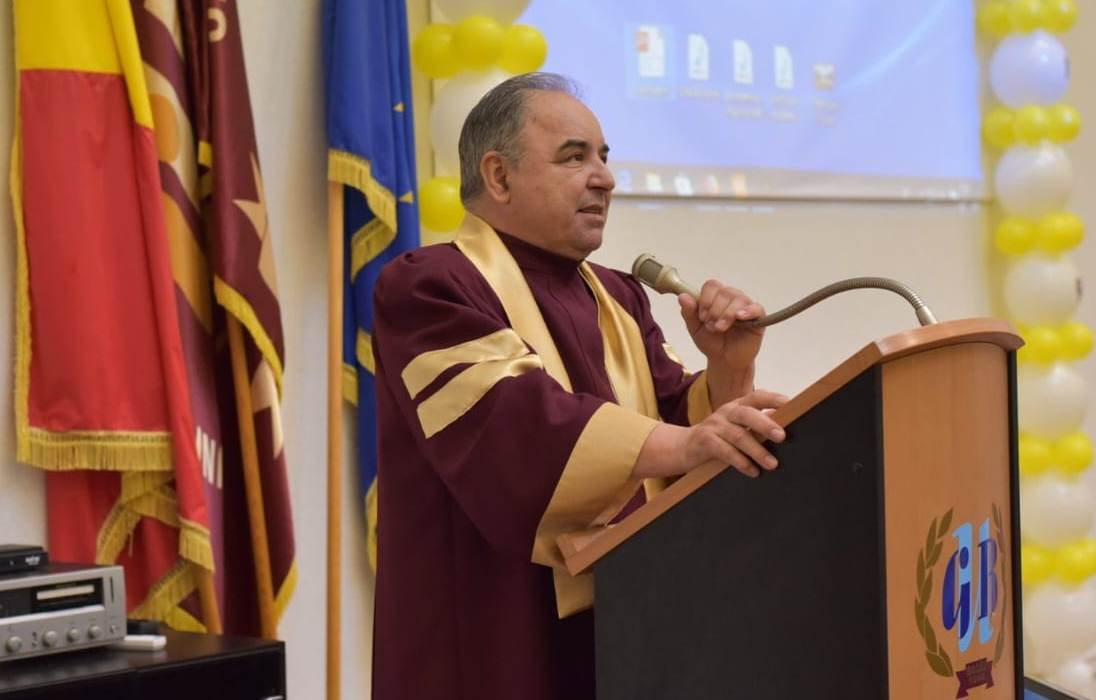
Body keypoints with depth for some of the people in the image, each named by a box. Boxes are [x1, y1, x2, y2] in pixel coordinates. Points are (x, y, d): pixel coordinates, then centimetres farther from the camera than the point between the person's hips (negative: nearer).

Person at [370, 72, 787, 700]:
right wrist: (683, 443, -37)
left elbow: (682, 419, 7)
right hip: (503, 646, -7)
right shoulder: (430, 288, -9)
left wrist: (728, 370, -14)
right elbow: (518, 421, -25)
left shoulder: (615, 298, 15)